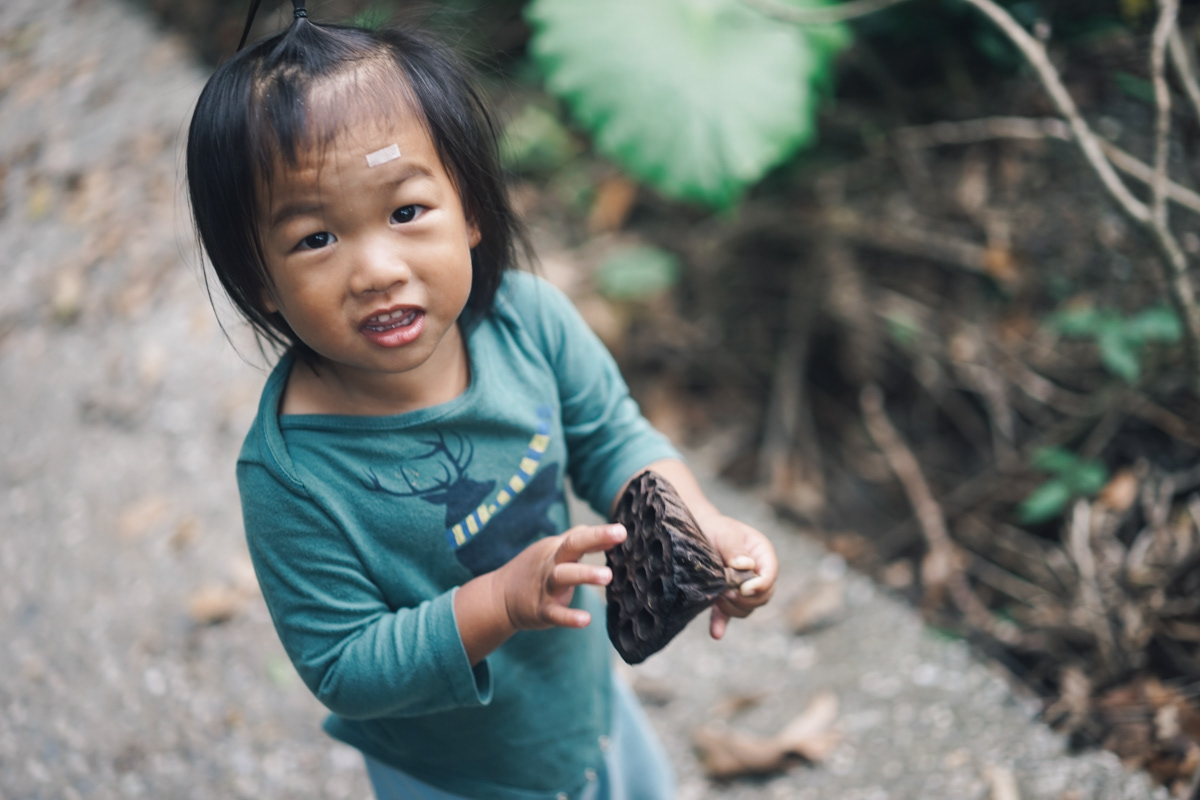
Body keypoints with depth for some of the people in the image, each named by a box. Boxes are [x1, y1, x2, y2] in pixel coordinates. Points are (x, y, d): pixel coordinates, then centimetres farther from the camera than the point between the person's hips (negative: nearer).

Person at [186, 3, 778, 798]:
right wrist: (501, 601, -38)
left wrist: (697, 520, -24)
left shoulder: (528, 317, -23)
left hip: (587, 695, 4)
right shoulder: (291, 473, -34)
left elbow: (611, 438, -6)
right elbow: (343, 668, -26)